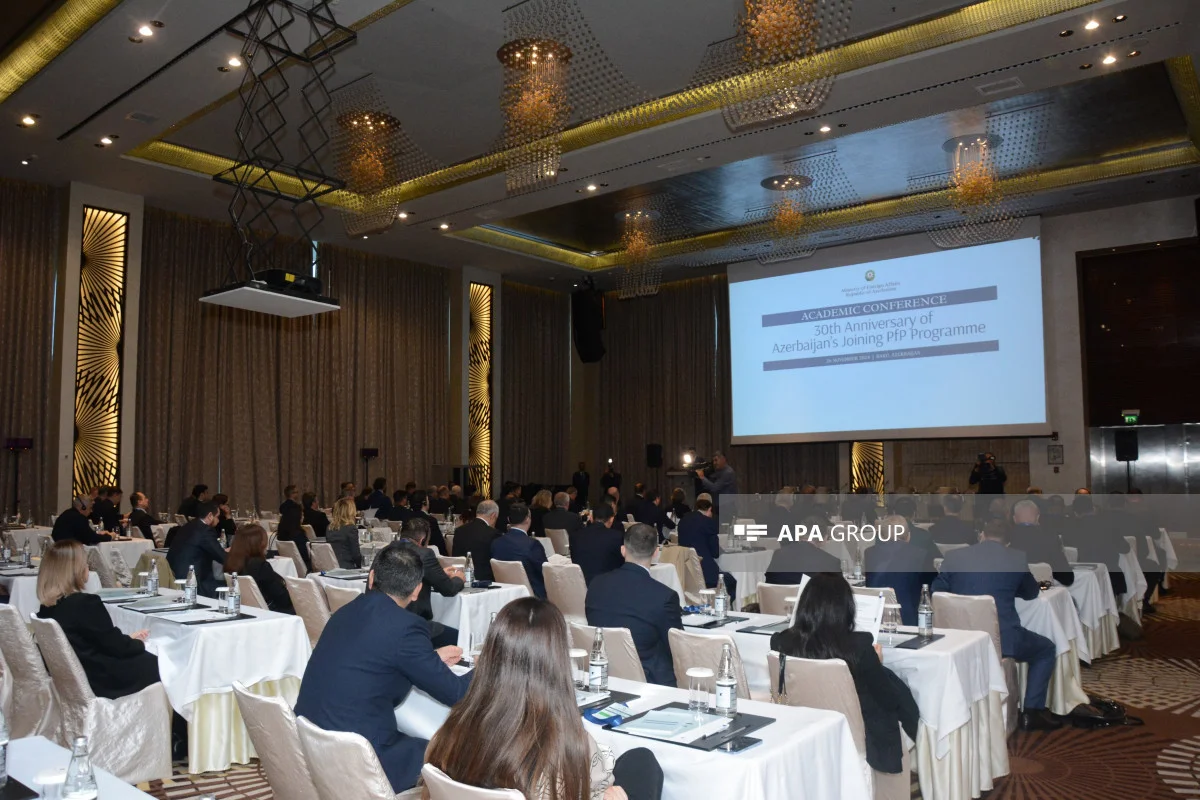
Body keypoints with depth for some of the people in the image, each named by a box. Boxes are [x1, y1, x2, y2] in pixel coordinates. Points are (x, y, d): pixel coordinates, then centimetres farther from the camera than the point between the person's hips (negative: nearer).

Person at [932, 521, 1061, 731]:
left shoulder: (954, 556, 5)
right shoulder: (1017, 558, 3)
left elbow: (936, 592, 14)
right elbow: (1031, 593, 20)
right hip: (1002, 638, -3)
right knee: (1046, 649, 26)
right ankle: (1032, 713, 18)